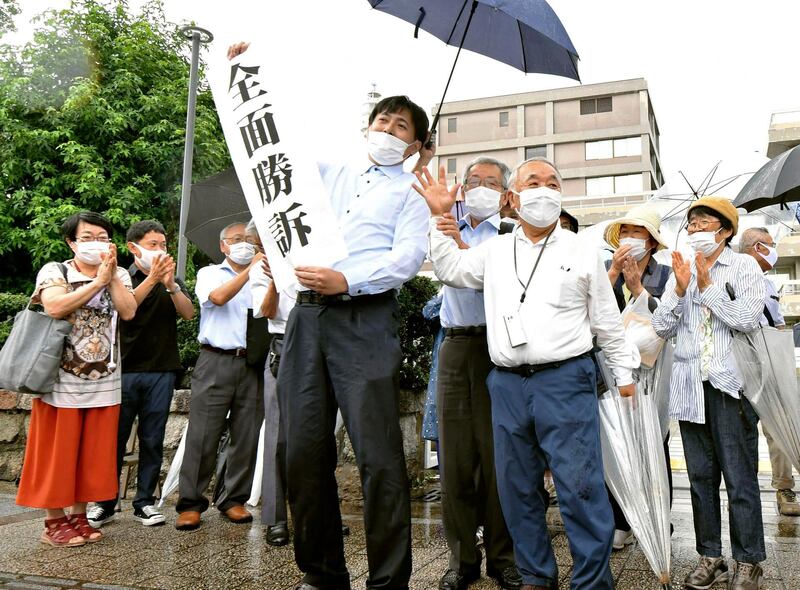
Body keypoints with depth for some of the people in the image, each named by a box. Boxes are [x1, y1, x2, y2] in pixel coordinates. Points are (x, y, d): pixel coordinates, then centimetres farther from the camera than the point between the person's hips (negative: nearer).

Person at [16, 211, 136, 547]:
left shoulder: (119, 276, 10)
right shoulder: (54, 271, 0)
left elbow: (128, 312, -6)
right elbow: (55, 307, -19)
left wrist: (112, 275, -10)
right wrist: (98, 281, -16)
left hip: (104, 382, 4)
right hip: (62, 380, -3)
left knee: (93, 453, 8)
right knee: (57, 452, 3)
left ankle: (78, 516, 21)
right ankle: (54, 522, 15)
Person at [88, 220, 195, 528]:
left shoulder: (173, 282, 14)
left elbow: (188, 313, -3)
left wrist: (170, 284, -19)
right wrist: (152, 278, -26)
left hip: (161, 371, 2)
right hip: (125, 369, -2)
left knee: (152, 439, 4)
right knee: (115, 437, 1)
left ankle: (144, 502, 13)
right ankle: (105, 502, 12)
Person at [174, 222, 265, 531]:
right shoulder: (210, 273, 12)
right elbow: (218, 297, -10)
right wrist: (250, 271, -16)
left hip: (251, 364, 3)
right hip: (216, 362, -2)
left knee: (247, 437, 3)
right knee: (203, 436, -3)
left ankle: (234, 500, 15)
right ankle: (190, 503, 6)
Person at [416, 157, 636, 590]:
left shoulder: (581, 252, 6)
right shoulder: (495, 250, 13)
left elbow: (607, 321, 10)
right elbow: (450, 269, 18)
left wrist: (623, 373, 11)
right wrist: (439, 218, 12)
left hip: (566, 380, -3)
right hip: (508, 384, 4)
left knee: (580, 486, -6)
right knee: (517, 488, 11)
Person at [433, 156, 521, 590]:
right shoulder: (449, 229, 18)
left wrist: (461, 244, -19)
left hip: (495, 347, -3)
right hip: (455, 346, 4)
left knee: (497, 454, 0)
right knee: (454, 455, 4)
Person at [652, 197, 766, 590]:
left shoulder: (744, 267, 2)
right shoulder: (680, 271, 12)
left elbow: (748, 320, -12)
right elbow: (662, 328, 4)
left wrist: (707, 286, -12)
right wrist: (680, 289, -8)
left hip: (730, 384, -4)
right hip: (690, 387, 4)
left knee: (740, 479, 0)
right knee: (701, 477, 10)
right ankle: (710, 557, 21)